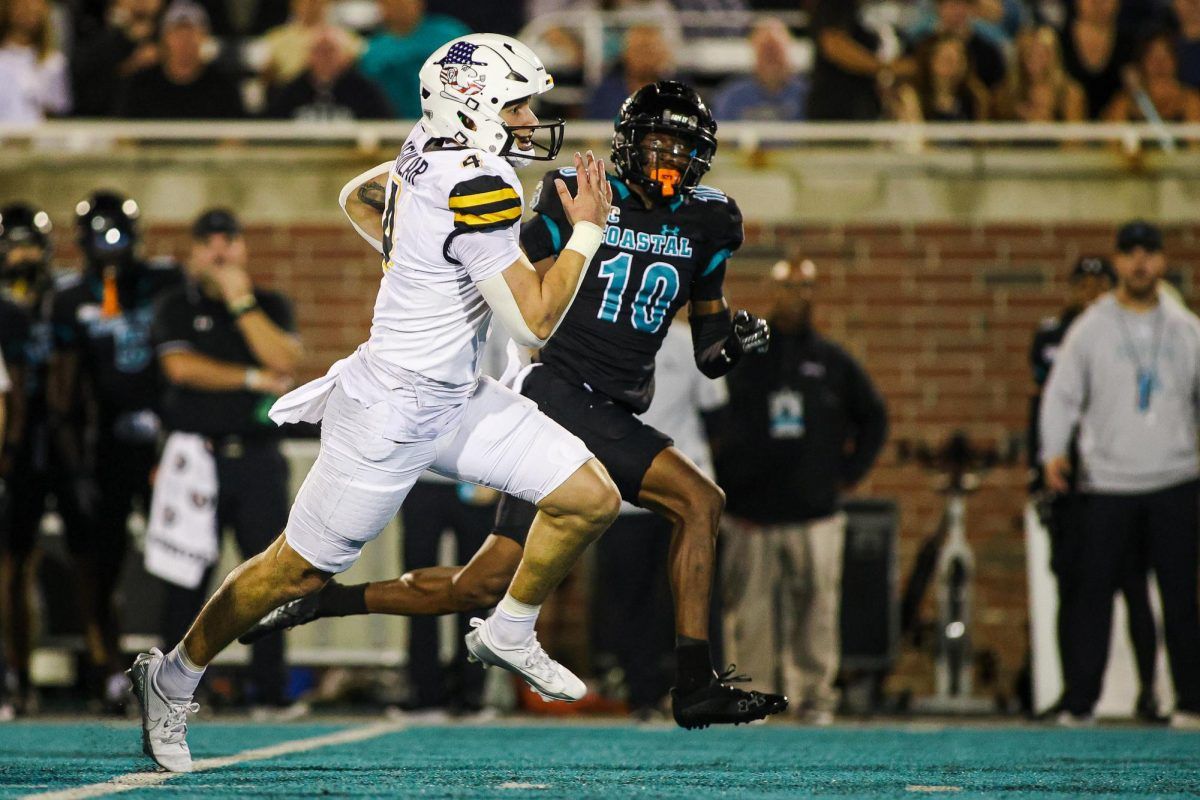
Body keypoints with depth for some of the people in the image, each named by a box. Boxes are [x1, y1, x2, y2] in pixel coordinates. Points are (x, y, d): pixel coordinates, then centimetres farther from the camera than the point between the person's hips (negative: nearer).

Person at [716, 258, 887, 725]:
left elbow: (873, 418, 22)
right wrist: (723, 490, 4)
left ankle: (817, 694, 2)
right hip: (752, 516, -1)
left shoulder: (834, 363, 12)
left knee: (817, 606, -4)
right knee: (750, 613, -3)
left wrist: (849, 472, 12)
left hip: (816, 515, 1)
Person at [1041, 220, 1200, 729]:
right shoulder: (1090, 328, 4)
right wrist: (1054, 450, -13)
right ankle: (1080, 702, 2)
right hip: (1108, 483, -1)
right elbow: (1061, 394, 1)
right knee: (1092, 592, -3)